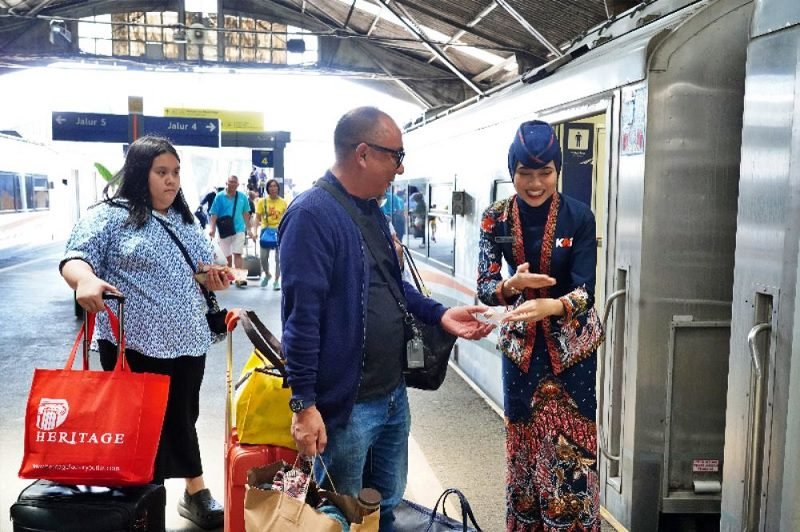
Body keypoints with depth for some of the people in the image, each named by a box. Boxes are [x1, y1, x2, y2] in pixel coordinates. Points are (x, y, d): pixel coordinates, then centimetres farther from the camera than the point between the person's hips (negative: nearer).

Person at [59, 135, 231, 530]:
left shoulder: (185, 220, 15)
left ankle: (195, 494, 30)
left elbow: (199, 272, 22)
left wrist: (215, 278, 0)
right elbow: (75, 258, -15)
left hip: (188, 342, 6)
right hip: (134, 346, -6)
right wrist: (86, 279, -37)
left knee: (181, 421, 16)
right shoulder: (110, 215, -6)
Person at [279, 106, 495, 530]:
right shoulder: (311, 214, -20)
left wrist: (439, 314, 5)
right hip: (346, 405, -9)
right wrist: (304, 404, -23)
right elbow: (301, 314, -24)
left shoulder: (371, 210, 10)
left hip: (394, 395, 9)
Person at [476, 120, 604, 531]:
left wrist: (550, 306, -38)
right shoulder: (496, 219, -8)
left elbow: (586, 290, -18)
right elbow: (485, 287, -11)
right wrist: (512, 285, -33)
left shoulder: (578, 216, -14)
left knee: (571, 441, 4)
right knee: (523, 437, 12)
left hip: (571, 342, -2)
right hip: (520, 341, 2)